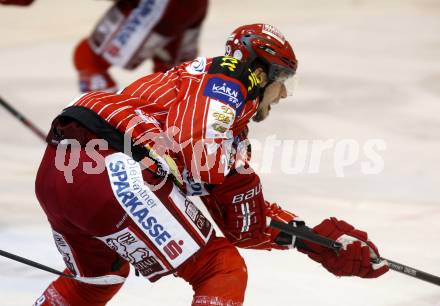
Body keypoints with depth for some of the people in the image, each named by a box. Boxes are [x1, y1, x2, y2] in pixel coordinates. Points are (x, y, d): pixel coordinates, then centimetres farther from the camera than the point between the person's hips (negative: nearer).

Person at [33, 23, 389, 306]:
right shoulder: (228, 76, 6)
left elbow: (242, 225, 27)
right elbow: (196, 150, -14)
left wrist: (315, 239, 23)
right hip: (111, 171, -10)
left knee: (98, 277, 36)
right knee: (222, 272, -1)